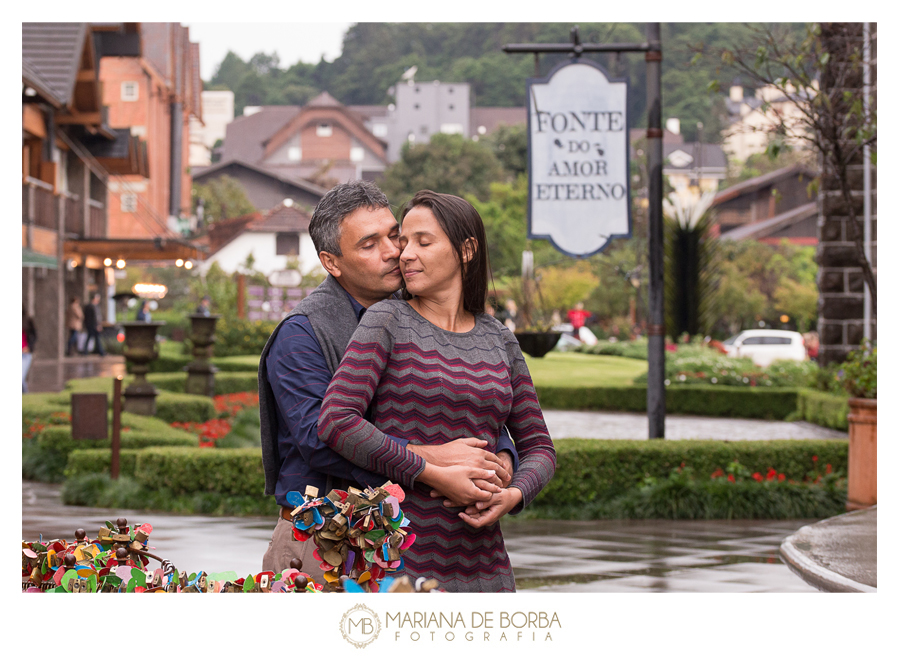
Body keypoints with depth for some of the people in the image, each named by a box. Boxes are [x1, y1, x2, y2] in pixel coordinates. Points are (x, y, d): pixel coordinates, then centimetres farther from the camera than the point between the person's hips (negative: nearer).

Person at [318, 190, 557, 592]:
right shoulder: (387, 322, -2)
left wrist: (514, 494, -8)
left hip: (480, 566, 4)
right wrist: (435, 475, -17)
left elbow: (538, 447, 15)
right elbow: (335, 421, -15)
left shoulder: (498, 340, 12)